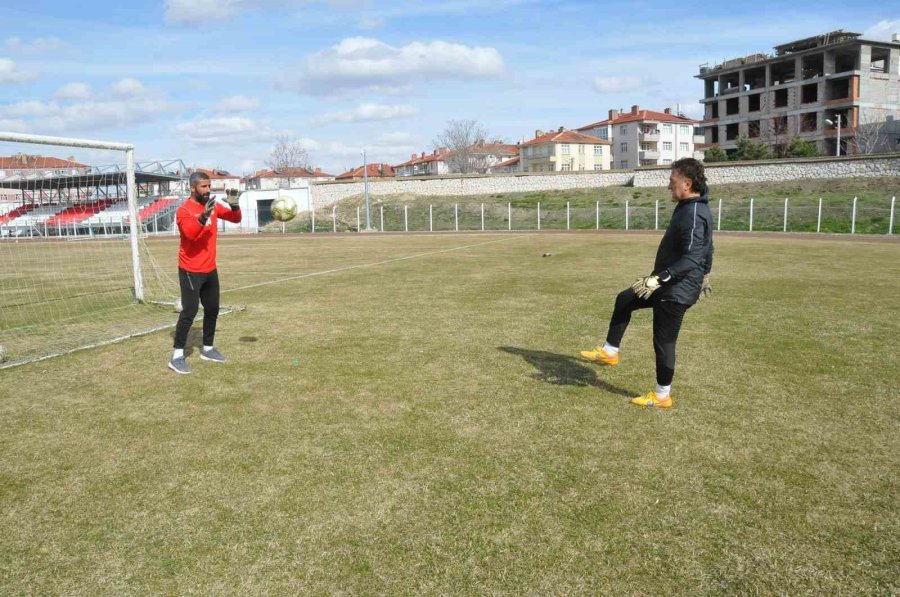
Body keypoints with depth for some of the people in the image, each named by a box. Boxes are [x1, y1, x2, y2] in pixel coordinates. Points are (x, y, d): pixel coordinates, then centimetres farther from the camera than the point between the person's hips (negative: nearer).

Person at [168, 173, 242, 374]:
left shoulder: (213, 205, 5)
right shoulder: (184, 210, -15)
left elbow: (235, 218, 8)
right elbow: (190, 233, -31)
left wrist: (234, 205, -12)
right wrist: (203, 216, -46)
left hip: (210, 269, 7)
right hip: (191, 271, -7)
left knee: (213, 309, 14)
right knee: (189, 312, -10)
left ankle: (207, 349, 28)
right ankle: (177, 356, -3)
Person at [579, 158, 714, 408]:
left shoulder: (693, 215, -25)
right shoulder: (692, 208, 8)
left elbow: (691, 259, -32)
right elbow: (706, 247, 19)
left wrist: (659, 278, -36)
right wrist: (705, 275, 30)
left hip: (676, 291, -11)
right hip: (669, 285, 11)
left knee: (664, 342, 2)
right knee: (624, 300, 20)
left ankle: (662, 396, 17)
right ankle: (610, 352, 29)